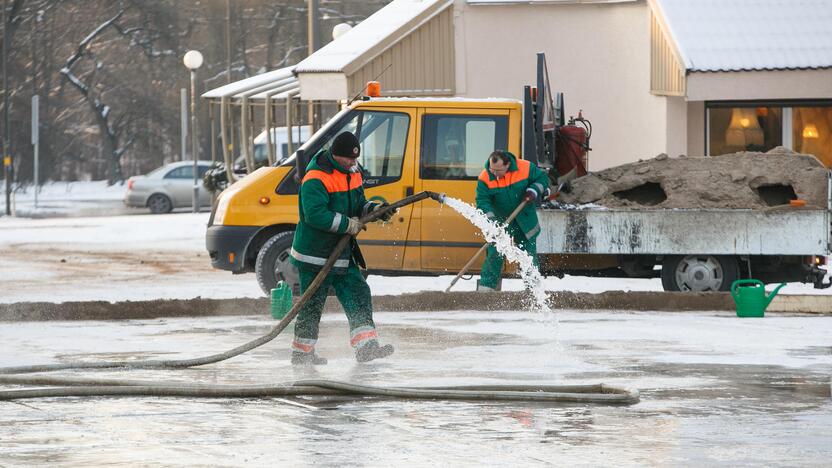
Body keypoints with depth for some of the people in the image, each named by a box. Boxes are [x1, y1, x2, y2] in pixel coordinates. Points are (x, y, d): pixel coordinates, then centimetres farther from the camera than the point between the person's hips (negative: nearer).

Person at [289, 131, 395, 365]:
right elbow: (316, 215, -30)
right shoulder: (316, 179, -20)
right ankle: (301, 352, 12)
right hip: (314, 256, -8)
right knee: (312, 304, 0)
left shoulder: (352, 173, 9)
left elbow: (358, 204, 19)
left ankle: (366, 346, 1)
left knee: (359, 294, 2)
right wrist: (348, 225, -23)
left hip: (342, 254, 8)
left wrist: (374, 209, -3)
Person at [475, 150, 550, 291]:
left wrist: (534, 191, -20)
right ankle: (486, 286, -5)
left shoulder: (525, 168, -18)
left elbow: (542, 178, -3)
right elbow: (482, 201, -17)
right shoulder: (485, 178, -18)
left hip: (525, 219, 1)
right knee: (495, 254, -10)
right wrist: (490, 218, -30)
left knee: (529, 252, 9)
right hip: (500, 220, -1)